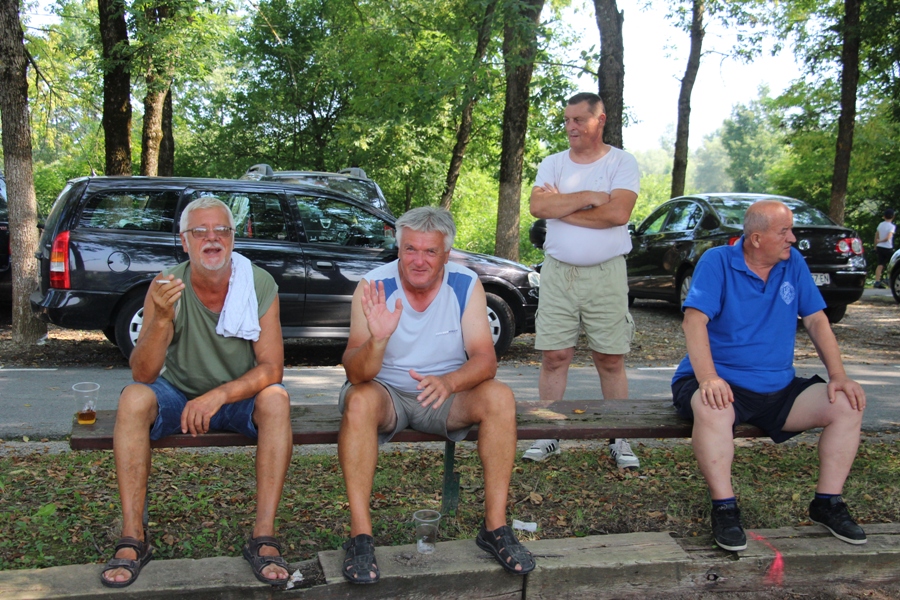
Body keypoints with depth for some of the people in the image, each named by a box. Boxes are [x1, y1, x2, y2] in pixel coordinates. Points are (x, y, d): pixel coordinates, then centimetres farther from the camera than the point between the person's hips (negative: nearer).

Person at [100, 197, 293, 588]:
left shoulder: (260, 285, -13)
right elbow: (142, 374, -18)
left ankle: (263, 538, -28)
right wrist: (161, 320, -36)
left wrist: (219, 395, -33)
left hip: (239, 398, 0)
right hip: (179, 394, 1)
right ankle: (132, 539, -23)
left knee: (275, 399, -31)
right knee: (133, 398, -28)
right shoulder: (165, 288, -12)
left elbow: (271, 368, -17)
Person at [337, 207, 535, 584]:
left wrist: (449, 382, -39)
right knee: (359, 400, -34)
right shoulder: (373, 287, -15)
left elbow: (485, 360, -17)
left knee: (500, 397, -25)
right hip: (386, 392, -2)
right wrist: (377, 340, -44)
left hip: (444, 396, 2)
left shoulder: (466, 286, -9)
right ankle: (360, 535, -27)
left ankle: (495, 527, -16)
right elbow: (356, 374, -21)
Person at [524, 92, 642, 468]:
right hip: (558, 272, 2)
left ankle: (619, 440, 11)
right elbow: (538, 207, -7)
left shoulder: (622, 163, 2)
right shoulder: (553, 164, 10)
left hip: (606, 273, -2)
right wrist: (589, 197, -11)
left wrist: (562, 207, -8)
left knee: (611, 359, 2)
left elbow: (618, 212, -15)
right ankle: (549, 434, 11)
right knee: (553, 356, 1)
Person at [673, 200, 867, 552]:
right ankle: (724, 509, -21)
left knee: (847, 405, -11)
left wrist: (838, 376, -6)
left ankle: (827, 503, 3)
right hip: (723, 384, -5)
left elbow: (816, 321, 8)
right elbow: (695, 320, -18)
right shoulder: (717, 262, -7)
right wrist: (708, 378, -33)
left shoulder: (793, 263, 7)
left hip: (779, 389, 5)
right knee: (713, 409, -38)